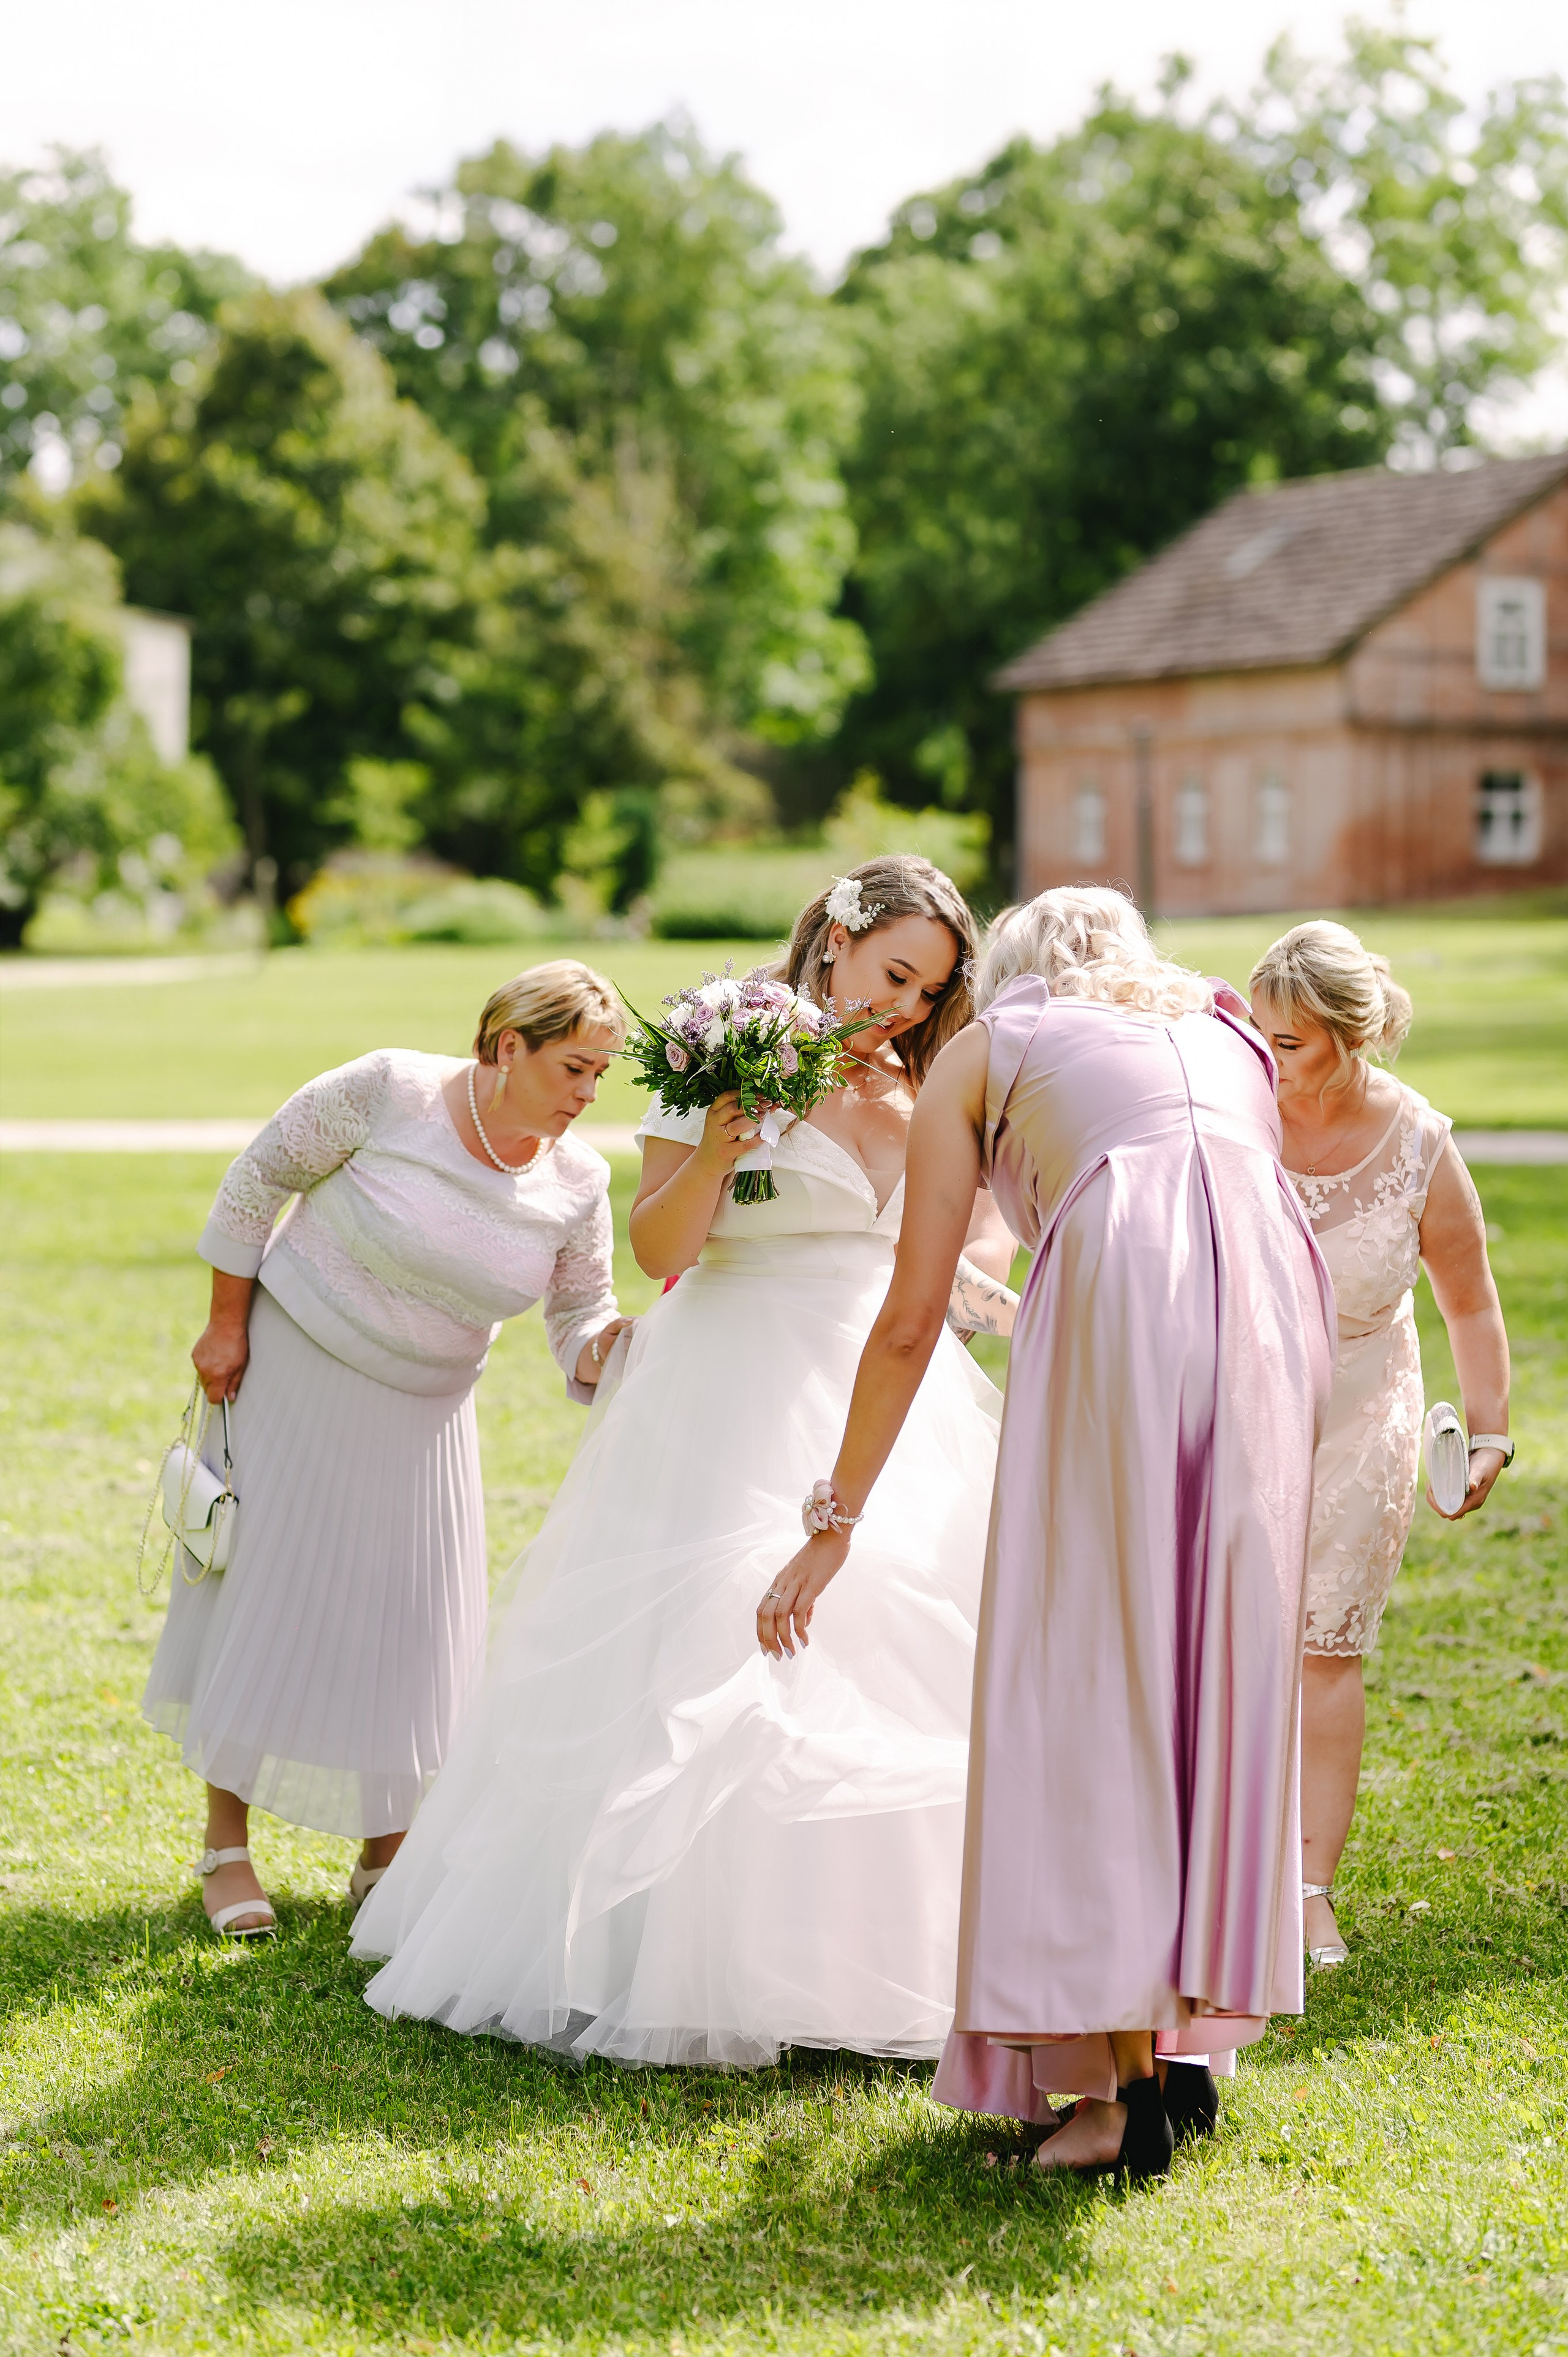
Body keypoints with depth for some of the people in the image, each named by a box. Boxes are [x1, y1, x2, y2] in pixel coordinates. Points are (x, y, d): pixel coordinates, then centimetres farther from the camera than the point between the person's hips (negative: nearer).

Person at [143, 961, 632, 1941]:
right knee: (262, 1586, 3)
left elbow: (584, 1315, -2)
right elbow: (259, 1179, -11)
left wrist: (607, 1349, -27)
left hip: (423, 1414, 4)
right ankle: (227, 1845, 15)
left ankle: (384, 1857, 17)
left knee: (408, 1616, 4)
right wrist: (227, 1325, -9)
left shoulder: (577, 1181, -10)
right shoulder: (388, 1092, -21)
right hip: (295, 1372, -4)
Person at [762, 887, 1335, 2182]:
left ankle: (1119, 2085, -2)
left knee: (1092, 1681, 1)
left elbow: (912, 1319, 20)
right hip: (1275, 1299, 4)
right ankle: (1189, 2044, 18)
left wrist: (834, 1526, 24)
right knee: (1222, 1664, 13)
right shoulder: (1226, 1028, 35)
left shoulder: (985, 1048, 24)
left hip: (1120, 1288, -4)